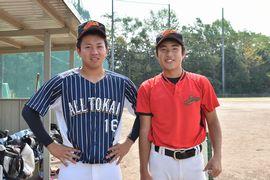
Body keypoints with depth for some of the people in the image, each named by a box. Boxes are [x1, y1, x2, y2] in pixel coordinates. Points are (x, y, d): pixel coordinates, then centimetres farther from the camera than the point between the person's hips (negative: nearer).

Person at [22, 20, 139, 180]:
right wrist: (51, 146, -4)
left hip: (110, 167, 2)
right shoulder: (63, 82, -7)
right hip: (74, 167, -2)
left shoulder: (121, 83, -1)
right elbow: (29, 112, -1)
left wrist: (128, 143, 3)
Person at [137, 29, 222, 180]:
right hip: (160, 161, 0)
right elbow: (144, 131, -3)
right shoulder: (147, 88, -4)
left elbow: (213, 122, 4)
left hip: (194, 160, 1)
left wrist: (217, 156, -7)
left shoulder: (201, 83, -2)